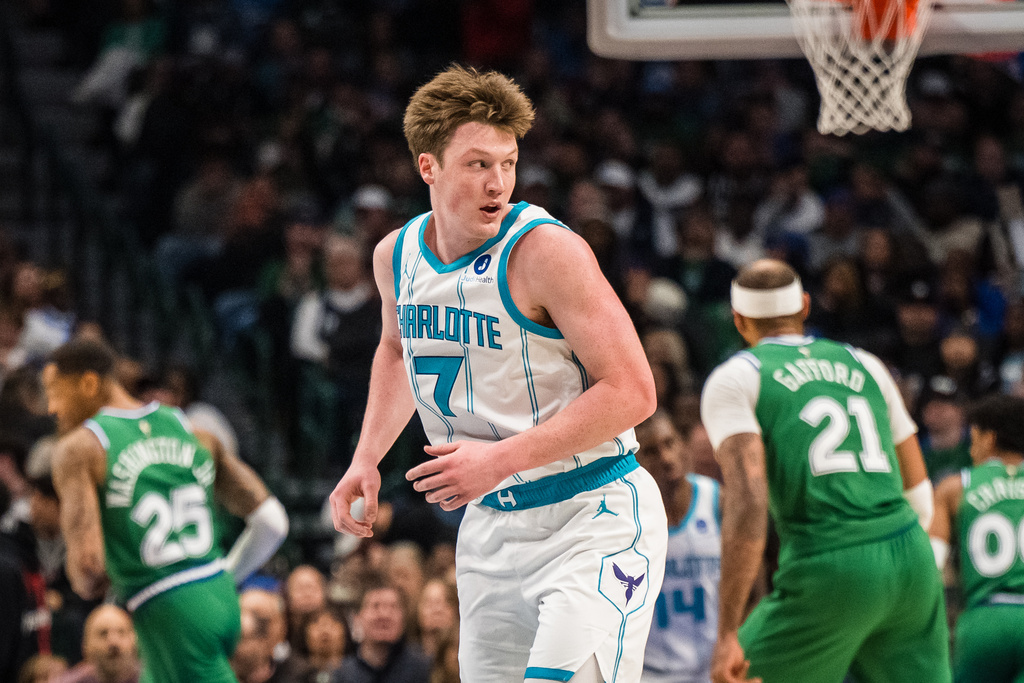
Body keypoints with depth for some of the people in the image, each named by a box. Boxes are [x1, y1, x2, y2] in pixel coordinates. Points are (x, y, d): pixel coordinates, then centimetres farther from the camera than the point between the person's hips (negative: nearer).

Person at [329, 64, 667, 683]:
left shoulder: (546, 249, -18)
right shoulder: (397, 255, 4)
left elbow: (632, 392, -20)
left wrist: (502, 458, -23)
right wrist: (366, 459, 16)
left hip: (594, 516, -7)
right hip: (491, 524, 7)